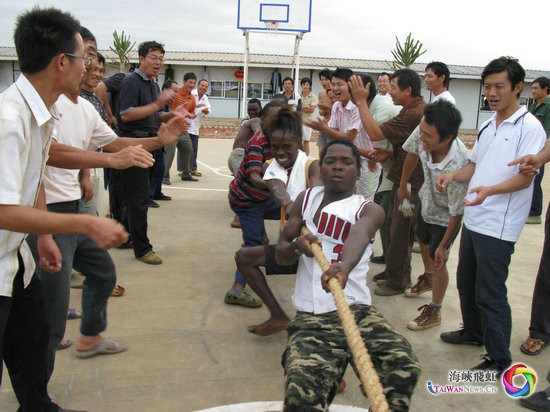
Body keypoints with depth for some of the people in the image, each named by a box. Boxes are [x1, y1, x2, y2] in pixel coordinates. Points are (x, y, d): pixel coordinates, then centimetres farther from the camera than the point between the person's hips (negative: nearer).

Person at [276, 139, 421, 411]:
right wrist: (296, 246, -9)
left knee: (403, 366, -26)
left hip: (357, 310, 0)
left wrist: (344, 266, -48)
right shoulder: (306, 199, 14)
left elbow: (359, 234, -24)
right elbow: (280, 255, 17)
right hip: (311, 318, 1)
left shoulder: (369, 210, 2)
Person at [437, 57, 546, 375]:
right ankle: (474, 332, 41)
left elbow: (525, 178, -17)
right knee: (466, 282, 20)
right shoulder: (488, 125, 14)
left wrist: (490, 190, -35)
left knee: (490, 293, -2)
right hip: (474, 219, 8)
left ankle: (499, 358, 13)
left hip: (498, 226, -8)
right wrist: (453, 175, -2)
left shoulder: (530, 127, -11)